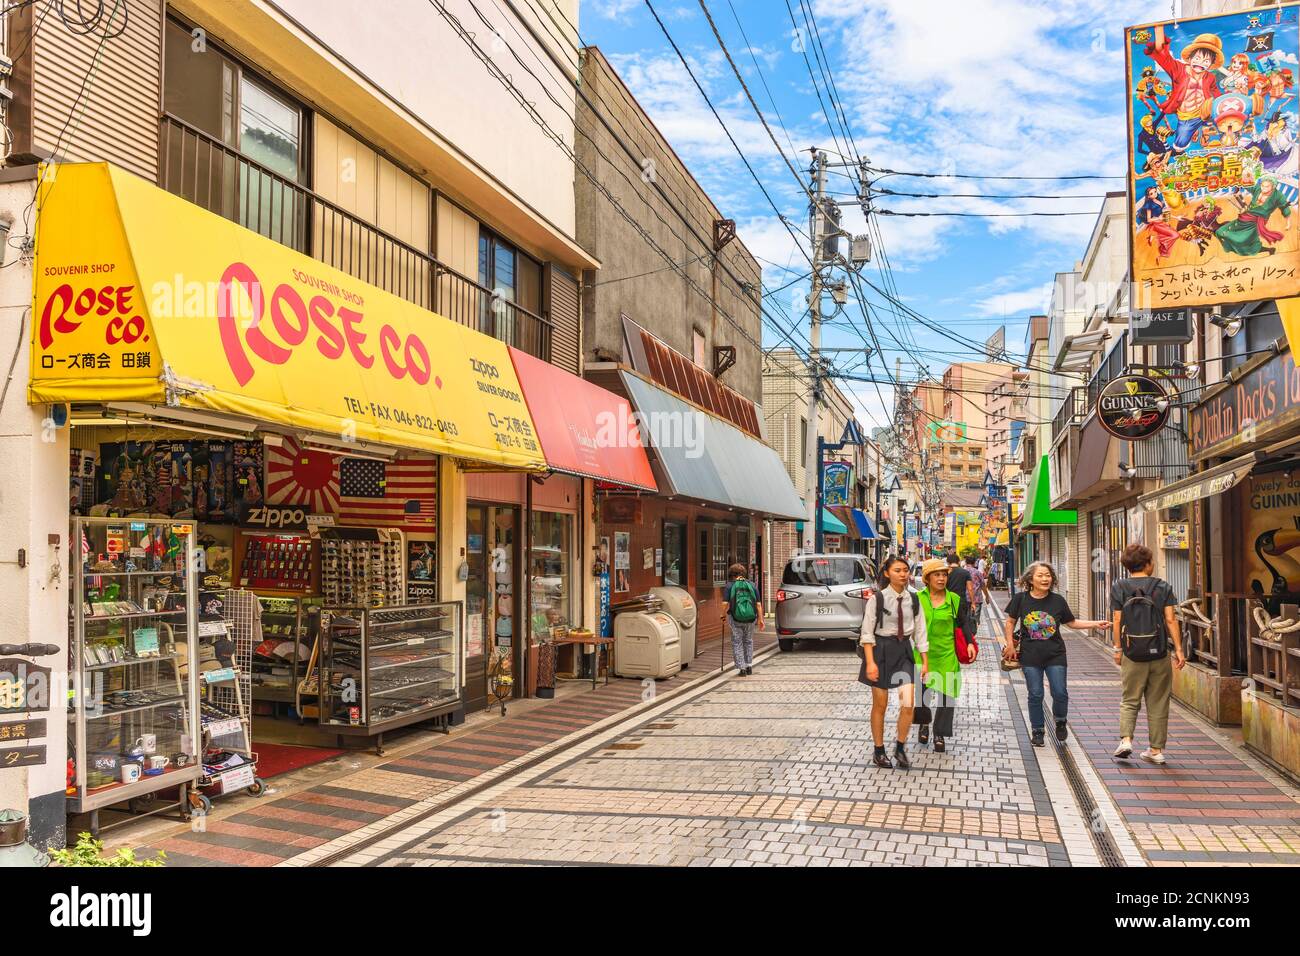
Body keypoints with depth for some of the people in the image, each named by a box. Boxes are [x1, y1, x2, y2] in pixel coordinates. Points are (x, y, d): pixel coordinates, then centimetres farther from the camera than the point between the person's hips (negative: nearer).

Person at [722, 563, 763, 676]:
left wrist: (724, 615, 7)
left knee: (737, 643, 9)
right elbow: (758, 604, 2)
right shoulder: (752, 585, 6)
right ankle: (749, 665, 25)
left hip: (736, 619, -3)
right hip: (750, 619, 3)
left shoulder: (730, 586, -1)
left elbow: (725, 603, -9)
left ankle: (741, 668, 4)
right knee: (748, 641, 22)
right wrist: (760, 619, 7)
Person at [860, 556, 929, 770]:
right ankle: (879, 751, 25)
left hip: (904, 651, 3)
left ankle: (900, 747, 17)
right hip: (881, 650, -3)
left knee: (908, 704, -6)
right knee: (880, 705, 8)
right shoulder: (877, 598, -11)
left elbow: (920, 631, 6)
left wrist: (925, 662, 6)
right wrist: (870, 662, -16)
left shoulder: (913, 599, 1)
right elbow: (867, 632, -11)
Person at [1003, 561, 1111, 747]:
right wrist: (1010, 645, 2)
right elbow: (1011, 622, 8)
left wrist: (1096, 624, 0)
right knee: (1035, 695, 4)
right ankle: (1037, 731, 21)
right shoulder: (1021, 599, -4)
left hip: (1055, 655, 1)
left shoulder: (1057, 600, -1)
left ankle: (1060, 721, 28)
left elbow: (1072, 622, 9)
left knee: (1060, 693, -2)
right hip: (1030, 655, -1)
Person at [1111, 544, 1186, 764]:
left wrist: (1118, 649, 6)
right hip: (1159, 654, 0)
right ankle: (1156, 749, 14)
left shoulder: (1119, 588, -1)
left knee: (1130, 700, 11)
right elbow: (1170, 620, -5)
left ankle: (1126, 739, -7)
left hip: (1132, 655, 0)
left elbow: (1117, 621, -2)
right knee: (1158, 703, 9)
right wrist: (1178, 649, -2)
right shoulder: (1163, 587, 0)